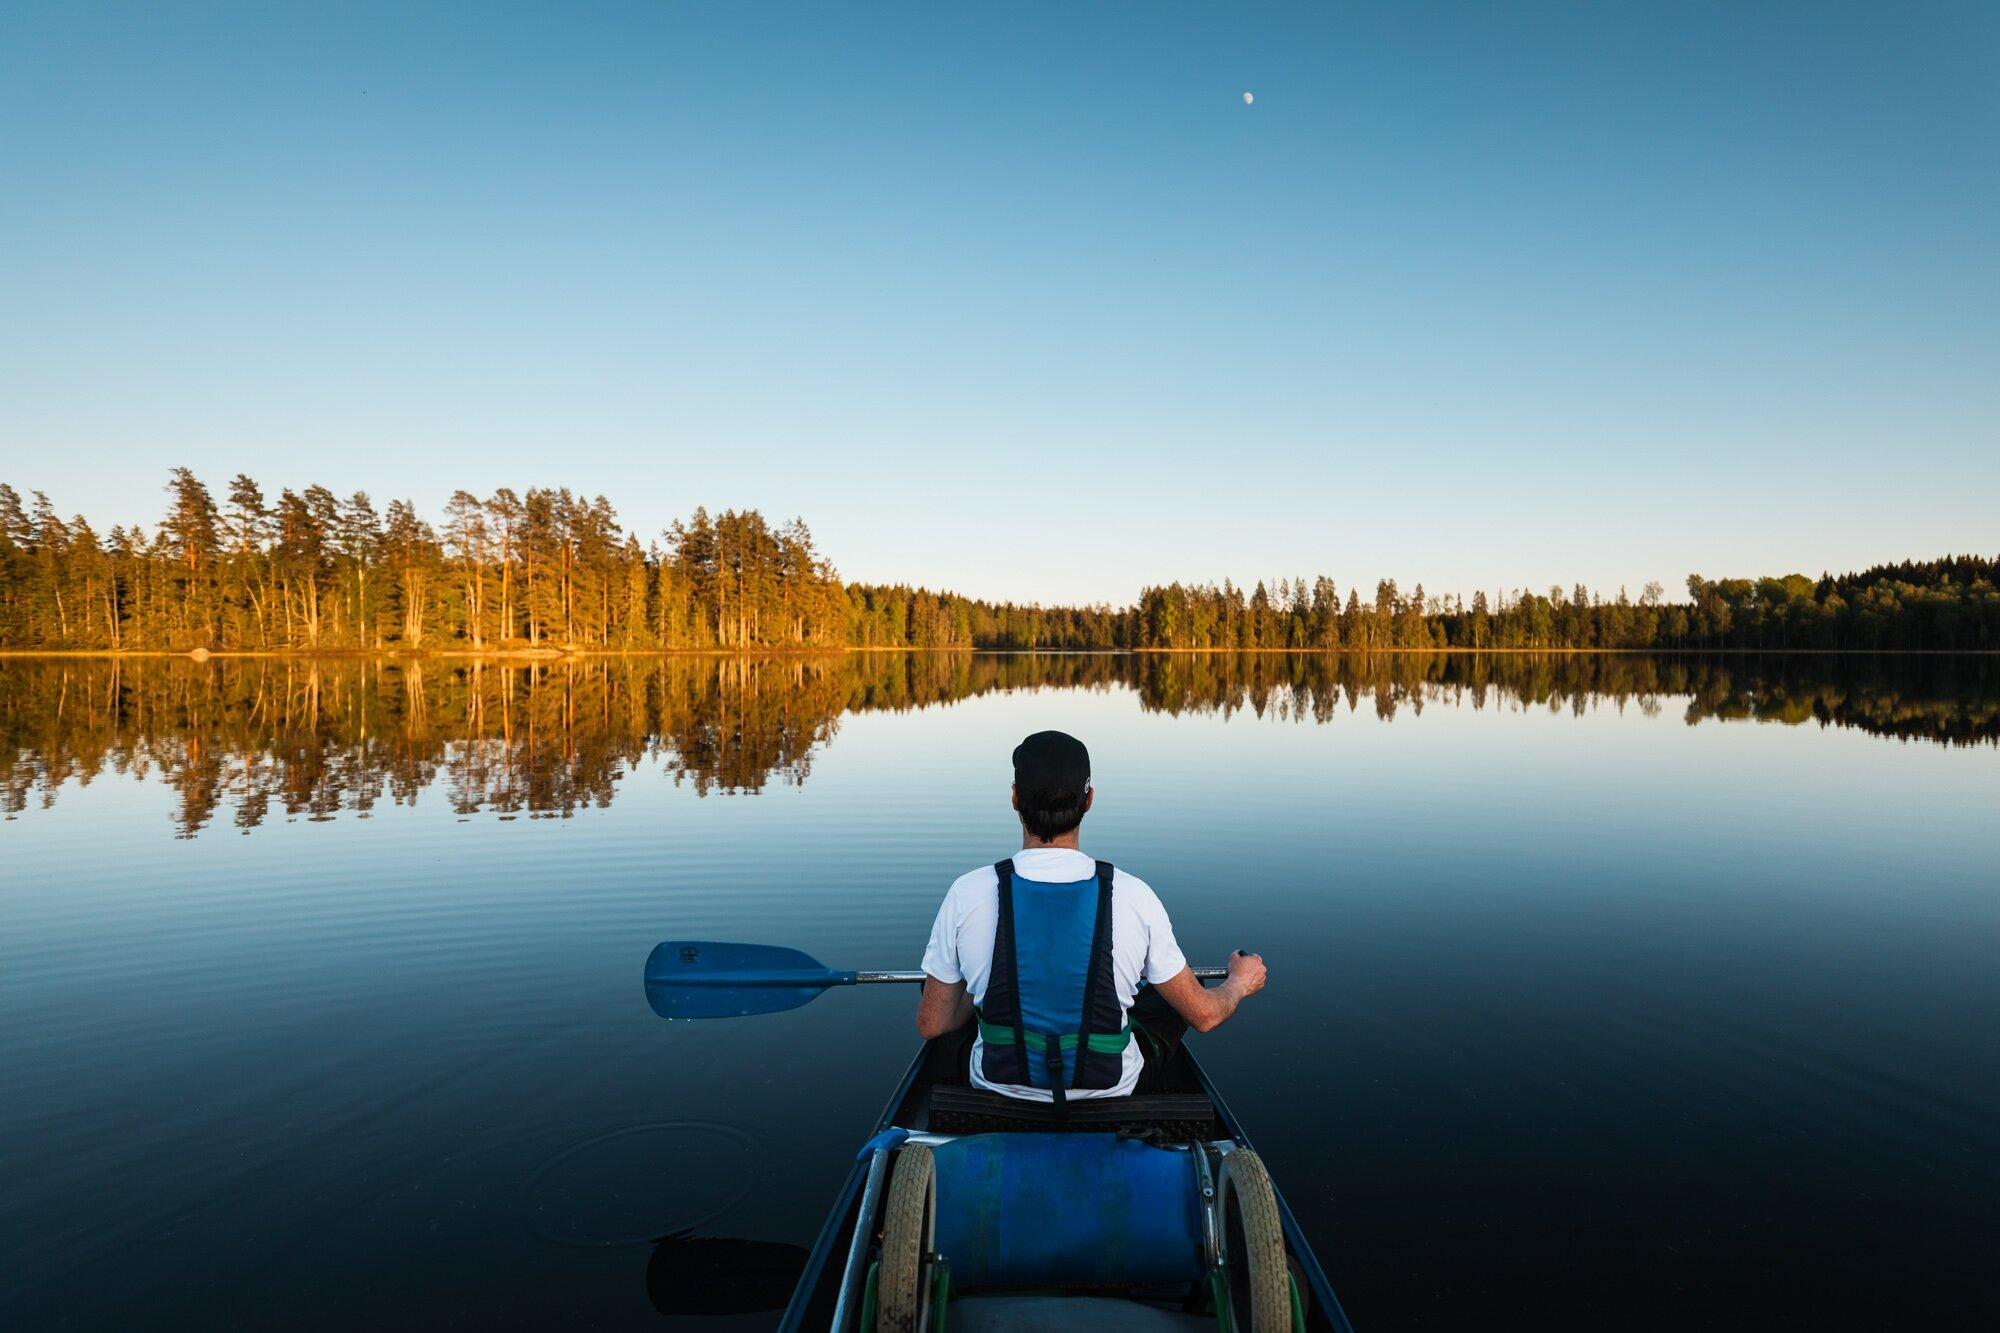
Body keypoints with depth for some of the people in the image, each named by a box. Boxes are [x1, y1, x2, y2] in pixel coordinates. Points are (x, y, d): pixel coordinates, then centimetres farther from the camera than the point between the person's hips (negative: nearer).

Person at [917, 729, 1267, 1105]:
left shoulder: (967, 893, -19)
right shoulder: (1133, 896, -19)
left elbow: (931, 1025, -7)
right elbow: (1204, 1015, -6)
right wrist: (1239, 983, 17)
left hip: (999, 1086, 1)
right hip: (1110, 1089, 0)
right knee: (1169, 1000, 24)